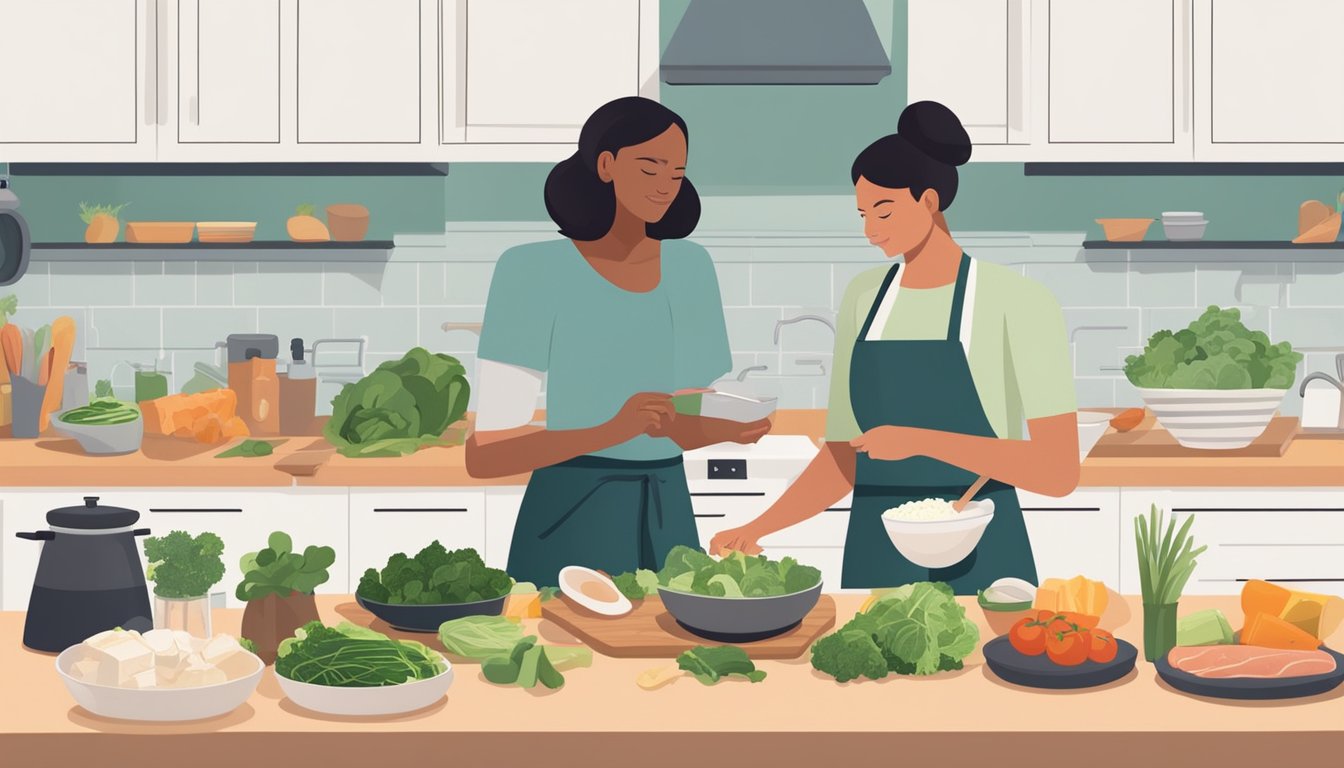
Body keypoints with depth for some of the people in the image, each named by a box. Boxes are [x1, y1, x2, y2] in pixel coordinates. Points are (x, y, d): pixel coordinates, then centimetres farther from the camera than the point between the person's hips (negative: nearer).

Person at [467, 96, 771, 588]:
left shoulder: (689, 268, 8)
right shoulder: (535, 271, -9)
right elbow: (485, 455, -13)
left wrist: (730, 428, -7)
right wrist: (610, 432, -26)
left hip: (667, 519, 5)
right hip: (569, 523, -5)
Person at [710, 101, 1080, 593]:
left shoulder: (1015, 303, -9)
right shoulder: (864, 298, 8)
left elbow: (1059, 471, -14)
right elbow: (844, 460, 11)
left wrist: (922, 440, -21)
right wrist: (758, 528, -3)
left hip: (979, 567, -4)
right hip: (874, 563, 4)